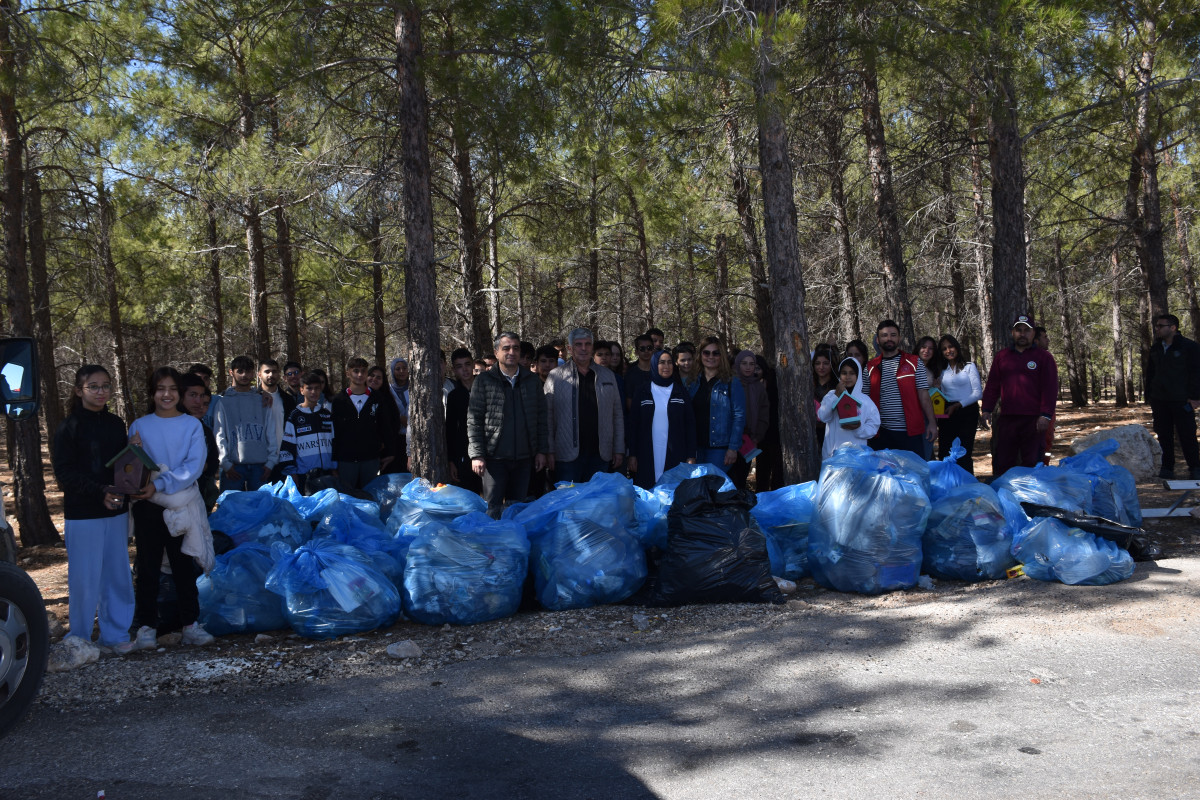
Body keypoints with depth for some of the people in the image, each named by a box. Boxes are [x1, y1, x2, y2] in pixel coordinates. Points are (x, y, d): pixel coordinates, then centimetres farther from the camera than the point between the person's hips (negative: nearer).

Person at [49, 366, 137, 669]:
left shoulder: (116, 424, 11)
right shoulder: (69, 427, -5)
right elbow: (64, 472, -10)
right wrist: (100, 492, -21)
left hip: (115, 511, 5)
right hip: (83, 515, -5)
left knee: (117, 575, 9)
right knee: (85, 579, -1)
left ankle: (115, 634, 20)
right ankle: (78, 640, 14)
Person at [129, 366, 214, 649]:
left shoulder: (192, 425, 2)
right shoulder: (139, 426, 5)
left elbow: (194, 466, -10)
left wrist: (160, 484, -20)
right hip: (148, 507, 1)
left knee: (184, 566, 7)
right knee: (148, 567, 5)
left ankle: (191, 624, 13)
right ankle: (146, 627, 12)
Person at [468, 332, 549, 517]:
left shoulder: (532, 381, 9)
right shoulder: (484, 381, -1)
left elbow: (541, 418, 11)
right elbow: (474, 421, -3)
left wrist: (541, 450, 6)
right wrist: (476, 454, -9)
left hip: (524, 457, 3)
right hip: (495, 457, -3)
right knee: (493, 509, -1)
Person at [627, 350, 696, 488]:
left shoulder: (681, 392, 9)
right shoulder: (643, 393, 8)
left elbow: (690, 425, 7)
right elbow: (633, 425, 7)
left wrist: (691, 456, -1)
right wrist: (632, 455, 0)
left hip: (675, 456, 0)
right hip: (648, 455, 0)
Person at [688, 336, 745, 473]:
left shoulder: (731, 383, -1)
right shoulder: (694, 383, 11)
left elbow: (739, 416, -6)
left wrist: (733, 448, -13)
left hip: (719, 447, -4)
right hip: (697, 448, 4)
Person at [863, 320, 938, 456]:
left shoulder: (914, 363, 5)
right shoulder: (870, 367, 9)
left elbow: (924, 395, 2)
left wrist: (932, 422, -5)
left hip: (910, 431, -2)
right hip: (881, 433, 2)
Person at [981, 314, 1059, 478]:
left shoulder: (1044, 357, 6)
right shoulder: (1002, 356, 15)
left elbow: (1050, 389, 0)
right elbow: (992, 385, 16)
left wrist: (1045, 415, -10)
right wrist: (986, 409, 5)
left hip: (1033, 420, -3)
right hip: (1006, 419, 3)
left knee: (1032, 464, 1)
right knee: (1001, 464, 4)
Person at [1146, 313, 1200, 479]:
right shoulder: (1155, 349, 14)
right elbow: (1150, 375, 19)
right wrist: (1149, 397, 13)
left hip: (1182, 401, -5)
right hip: (1160, 401, 5)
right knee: (1164, 436, 5)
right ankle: (1167, 469, 10)